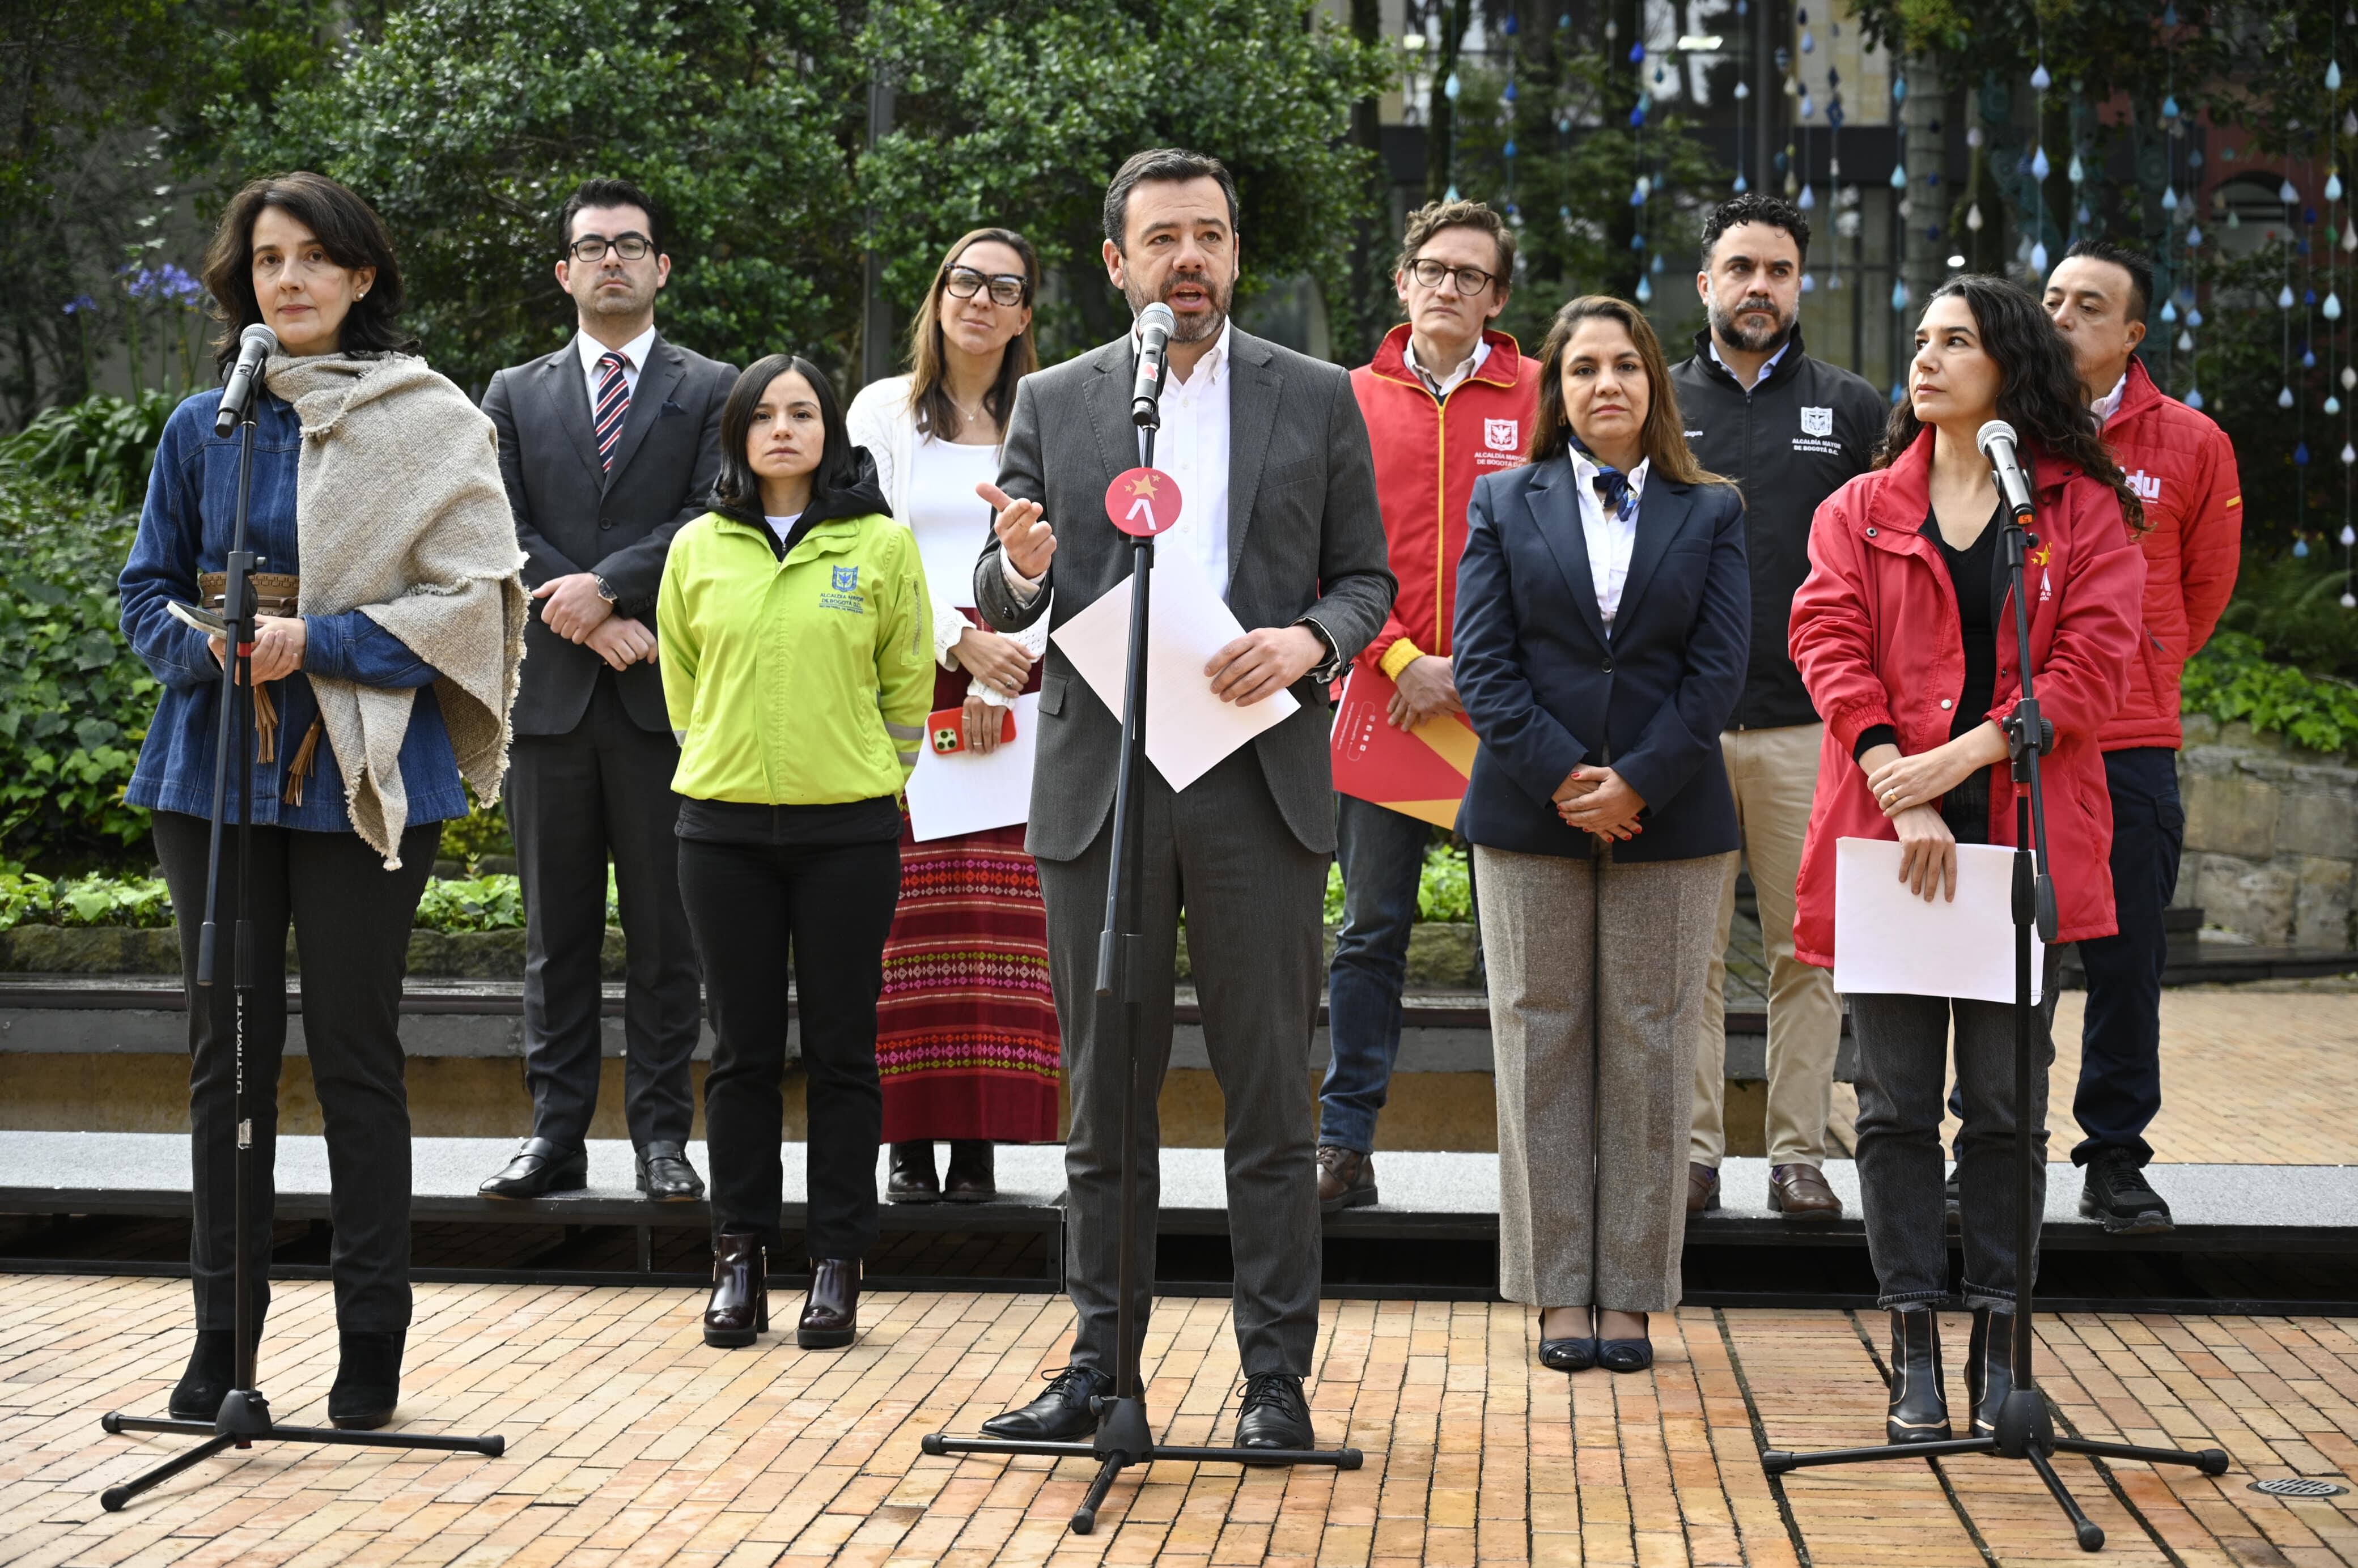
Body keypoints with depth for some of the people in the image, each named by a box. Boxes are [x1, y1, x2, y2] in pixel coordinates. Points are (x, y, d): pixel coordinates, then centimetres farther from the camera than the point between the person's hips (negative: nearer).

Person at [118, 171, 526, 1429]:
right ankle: (222, 1334, 16)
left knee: (355, 1054, 1)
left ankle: (372, 1346, 11)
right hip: (216, 772, 3)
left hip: (362, 776, -3)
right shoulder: (203, 428, 9)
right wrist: (208, 652, -10)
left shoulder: (428, 424, 0)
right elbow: (148, 589, 12)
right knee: (227, 1053, 7)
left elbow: (469, 603, -5)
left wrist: (316, 644, -15)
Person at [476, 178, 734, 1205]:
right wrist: (591, 623, -9)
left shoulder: (711, 392, 8)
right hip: (549, 693, 2)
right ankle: (557, 1134, 10)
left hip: (665, 694, -2)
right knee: (556, 932, 6)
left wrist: (606, 585, -14)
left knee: (666, 931, 1)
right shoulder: (515, 396, 14)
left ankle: (662, 1137, 6)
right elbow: (499, 532, 3)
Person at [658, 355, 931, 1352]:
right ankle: (740, 1259, 13)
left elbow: (909, 680, 6)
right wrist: (727, 763, 14)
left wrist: (866, 781, 6)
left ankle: (838, 1265, 9)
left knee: (842, 1047, 3)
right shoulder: (698, 548, 6)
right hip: (724, 828, 2)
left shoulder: (881, 544, 1)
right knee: (744, 1047, 5)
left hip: (847, 829, -2)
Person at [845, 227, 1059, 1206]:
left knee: (1001, 921, -5)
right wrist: (960, 641, -11)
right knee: (908, 921, -5)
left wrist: (1002, 682, -6)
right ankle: (910, 1142, -3)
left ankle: (980, 1142, -2)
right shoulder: (885, 411, 9)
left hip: (1015, 692, 1)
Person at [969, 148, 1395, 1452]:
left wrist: (1306, 640, -13)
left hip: (1259, 781, -1)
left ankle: (1276, 1375, 9)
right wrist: (1019, 566, -14)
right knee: (1104, 1095, 7)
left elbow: (1367, 578, 9)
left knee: (1268, 1094, 1)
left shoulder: (1317, 399, 8)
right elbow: (1002, 605, 10)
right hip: (1098, 783, 1)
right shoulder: (1053, 402, 10)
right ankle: (1101, 1362, 16)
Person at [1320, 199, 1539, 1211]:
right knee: (1373, 927, 4)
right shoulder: (1354, 400, 8)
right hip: (1384, 696, 1)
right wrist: (1401, 660, -9)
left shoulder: (1538, 398, 5)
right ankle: (1346, 1146, 9)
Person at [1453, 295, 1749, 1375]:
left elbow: (1720, 667, -1)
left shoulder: (1710, 511, 8)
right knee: (1542, 1046, 2)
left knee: (1649, 1052, 2)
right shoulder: (1505, 502, 7)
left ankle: (1630, 1294, 9)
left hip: (1669, 815, 0)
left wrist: (1638, 782, -12)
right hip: (1530, 816, 0)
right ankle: (1558, 1294, 10)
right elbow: (1482, 660, 0)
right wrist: (1560, 776, -12)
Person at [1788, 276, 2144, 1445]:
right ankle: (1914, 1348, 7)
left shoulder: (2085, 511, 6)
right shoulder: (1861, 511, 11)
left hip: (2024, 842, -1)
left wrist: (1960, 756, -15)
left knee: (2006, 1102, 3)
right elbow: (1829, 644, -2)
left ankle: (1999, 1342, 11)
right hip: (1886, 835, 1)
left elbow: (2092, 662, -5)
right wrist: (1898, 788, -16)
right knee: (1897, 1103, 2)